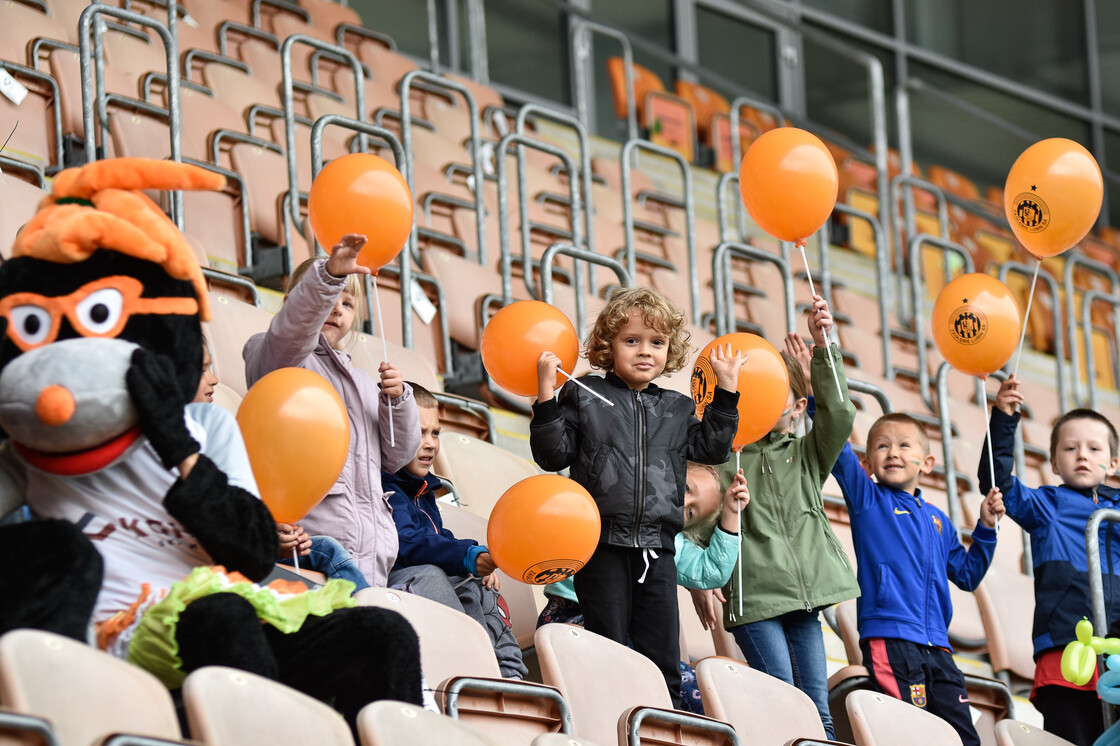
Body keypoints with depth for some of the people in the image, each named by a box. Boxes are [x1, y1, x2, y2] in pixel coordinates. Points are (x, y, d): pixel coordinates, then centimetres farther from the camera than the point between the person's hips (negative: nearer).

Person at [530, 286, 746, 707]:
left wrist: (726, 392, 14)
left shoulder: (677, 409, 16)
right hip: (604, 543, -3)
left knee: (663, 661, 2)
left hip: (656, 551, 4)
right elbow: (553, 455, -1)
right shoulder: (584, 396, 4)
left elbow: (711, 450, 16)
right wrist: (546, 396, -11)